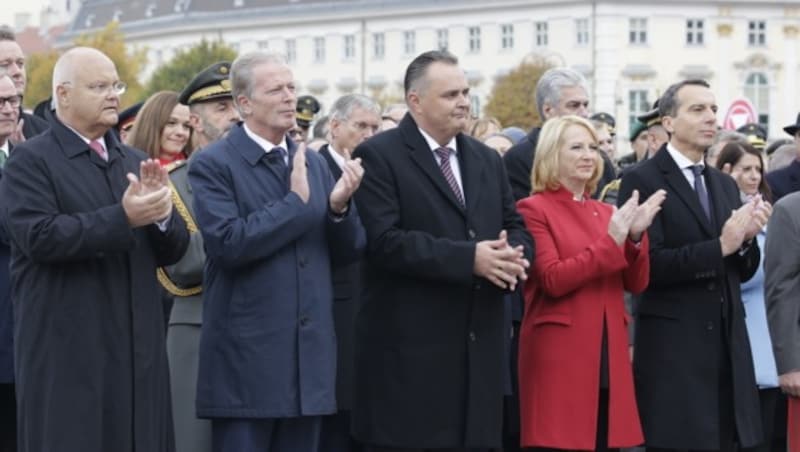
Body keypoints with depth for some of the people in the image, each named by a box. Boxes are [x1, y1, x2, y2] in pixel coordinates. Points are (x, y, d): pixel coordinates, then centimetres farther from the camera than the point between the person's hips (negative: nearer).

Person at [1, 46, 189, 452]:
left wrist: (160, 214, -8)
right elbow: (39, 236, -18)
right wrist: (124, 218, -22)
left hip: (138, 350, 6)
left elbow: (173, 250, 14)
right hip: (67, 355, -6)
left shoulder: (136, 162, 18)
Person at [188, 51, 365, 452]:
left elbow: (347, 253, 13)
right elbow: (228, 243, -19)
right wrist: (295, 201, -14)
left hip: (309, 355, 6)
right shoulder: (213, 165, -6)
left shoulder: (314, 163, 13)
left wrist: (339, 206, -7)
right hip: (247, 358, -6)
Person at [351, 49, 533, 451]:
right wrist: (468, 258, -21)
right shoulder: (378, 157, -5)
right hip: (410, 348, -6)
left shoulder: (487, 159, 18)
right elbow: (384, 241, -16)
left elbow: (516, 226, 16)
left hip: (479, 346, 6)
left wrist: (513, 254, -10)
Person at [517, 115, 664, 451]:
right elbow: (553, 280, -14)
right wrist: (610, 241, -17)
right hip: (559, 354, -6)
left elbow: (636, 284, 10)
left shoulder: (605, 212, 16)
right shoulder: (534, 209, -3)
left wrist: (636, 237, -8)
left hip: (608, 353, 6)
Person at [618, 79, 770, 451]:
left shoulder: (725, 185, 16)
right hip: (673, 347, -6)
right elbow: (648, 264, -16)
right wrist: (720, 246, -21)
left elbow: (742, 272, 15)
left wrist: (747, 238, -6)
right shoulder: (642, 181, -6)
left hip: (728, 343, 7)